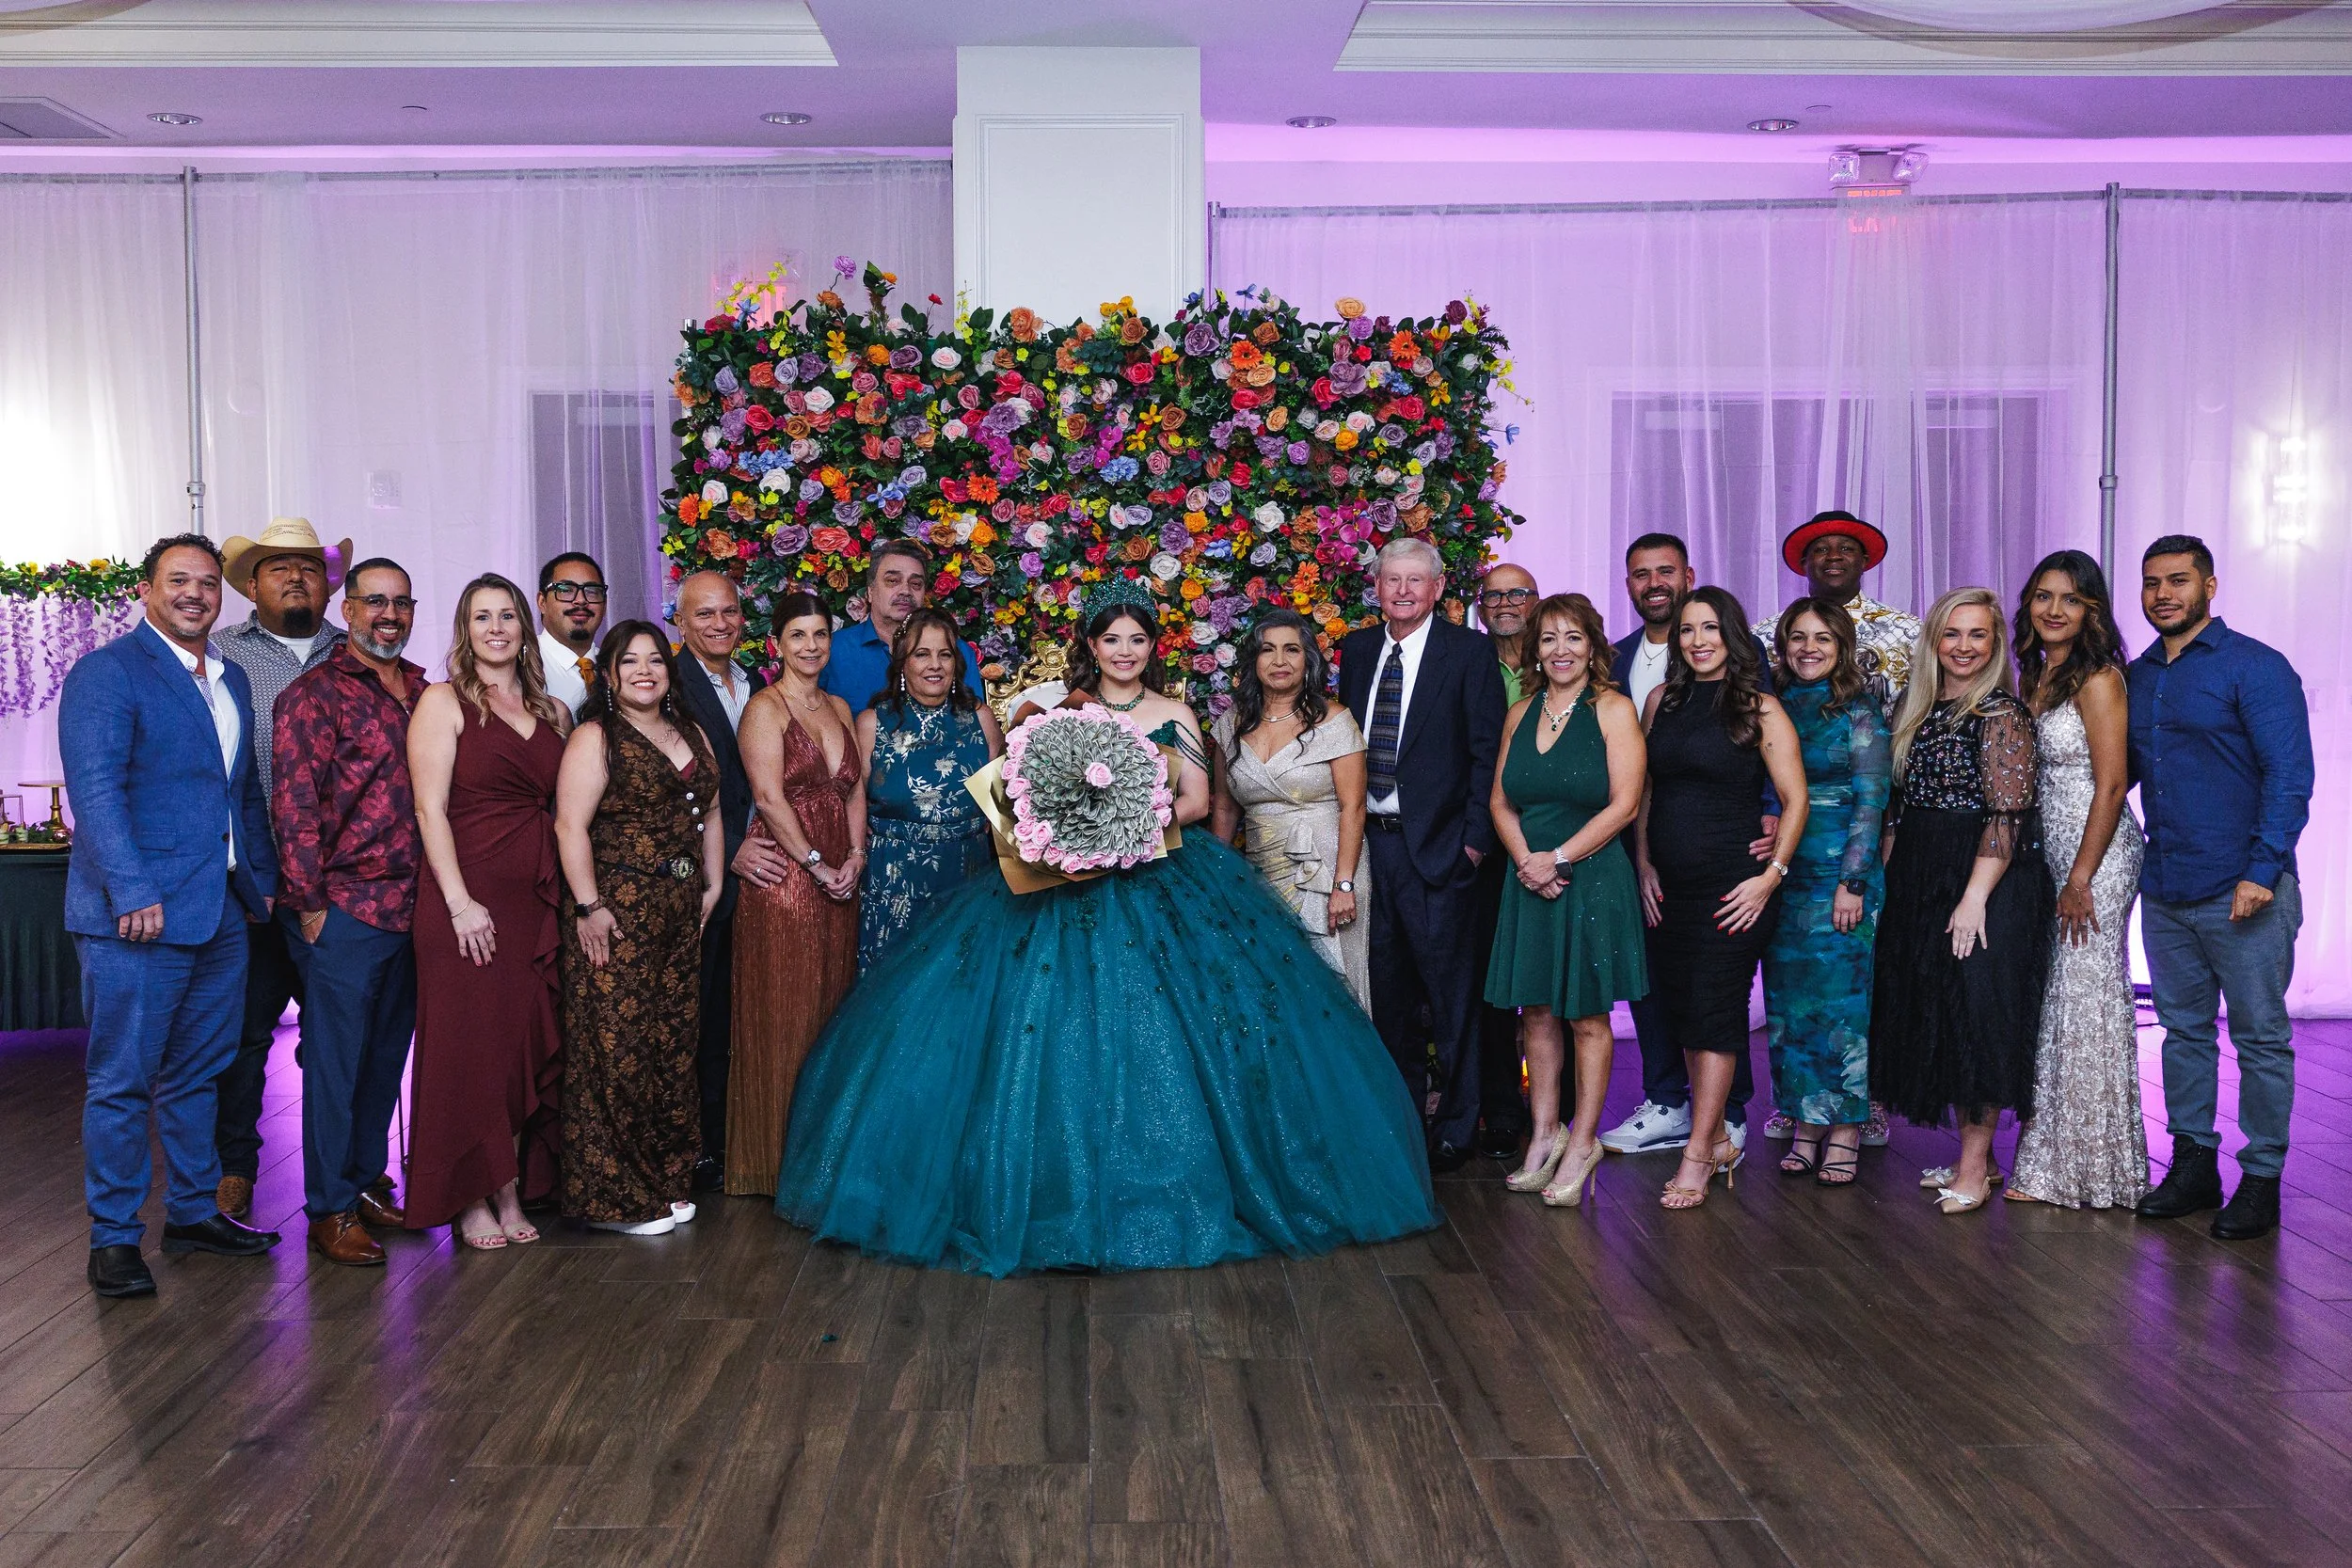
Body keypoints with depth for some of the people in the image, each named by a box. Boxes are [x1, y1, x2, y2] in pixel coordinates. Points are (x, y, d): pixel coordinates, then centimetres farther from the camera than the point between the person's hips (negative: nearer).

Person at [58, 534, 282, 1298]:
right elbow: (96, 792, -16)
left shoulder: (231, 680, 16)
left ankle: (195, 1213, 27)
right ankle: (114, 1238, 11)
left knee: (198, 1076, 16)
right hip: (138, 917, -7)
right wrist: (133, 893, -22)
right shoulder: (106, 672, -7)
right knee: (122, 1083, 1)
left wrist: (262, 881, 15)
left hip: (221, 915, 7)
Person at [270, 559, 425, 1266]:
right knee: (335, 1058, 1)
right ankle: (330, 1209, 10)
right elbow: (295, 804, -11)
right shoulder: (315, 693, -7)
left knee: (387, 1054, 14)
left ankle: (368, 1180, 28)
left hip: (409, 907, 6)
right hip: (344, 910, -6)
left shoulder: (421, 692, 12)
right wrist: (311, 906, -13)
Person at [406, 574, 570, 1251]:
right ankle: (472, 1201, 10)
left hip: (536, 901, 5)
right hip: (465, 899, -5)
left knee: (530, 1044, 6)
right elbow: (430, 809, -8)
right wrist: (460, 902, -16)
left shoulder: (553, 712, 13)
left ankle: (513, 1194, 17)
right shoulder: (443, 702, -1)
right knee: (469, 1046, 0)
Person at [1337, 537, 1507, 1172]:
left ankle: (1456, 1126, 15)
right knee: (1387, 990, 15)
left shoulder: (1469, 651, -3)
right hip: (1367, 840, 5)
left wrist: (1475, 836, -13)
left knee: (1450, 991, 3)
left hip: (1437, 845, -5)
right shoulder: (1356, 649, 11)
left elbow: (1488, 751, -6)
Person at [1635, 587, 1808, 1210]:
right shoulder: (1662, 701, 10)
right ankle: (1720, 1141, 21)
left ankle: (1697, 1158, -1)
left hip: (1733, 883, -5)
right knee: (1684, 1012, 8)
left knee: (1713, 1014, -5)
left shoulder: (1759, 708, -3)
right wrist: (1644, 865, 7)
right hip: (1668, 884, 5)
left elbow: (1794, 799, -4)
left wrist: (1771, 875, -10)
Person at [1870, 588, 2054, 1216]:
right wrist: (1890, 877, 9)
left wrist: (1975, 896, -21)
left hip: (1989, 882, -8)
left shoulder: (2003, 714, -10)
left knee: (1977, 1015, -4)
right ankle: (1972, 1155, 20)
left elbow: (2006, 815, -16)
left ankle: (1975, 1165, 4)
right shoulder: (1917, 711, 12)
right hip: (1920, 881, 8)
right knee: (1936, 1017, 10)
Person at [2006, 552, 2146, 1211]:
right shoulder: (2034, 675, 14)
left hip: (2098, 855, -8)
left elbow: (2111, 785, -15)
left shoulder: (2097, 678, -10)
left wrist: (2082, 879, -17)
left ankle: (2095, 1166, 8)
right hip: (2051, 851, 8)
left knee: (2087, 999, -3)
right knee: (2054, 1000, 9)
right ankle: (2052, 1161, 16)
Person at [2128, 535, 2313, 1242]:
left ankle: (2261, 1180, 11)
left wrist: (2262, 872, -19)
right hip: (2164, 891, 6)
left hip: (2242, 893, -6)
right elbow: (2120, 771, 19)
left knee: (2261, 1037, 3)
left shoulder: (2256, 668, -6)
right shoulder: (2137, 678, 12)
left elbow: (2289, 777, -12)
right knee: (2183, 1029, 12)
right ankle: (2192, 1164, 23)